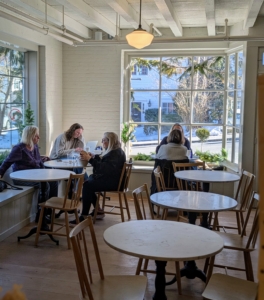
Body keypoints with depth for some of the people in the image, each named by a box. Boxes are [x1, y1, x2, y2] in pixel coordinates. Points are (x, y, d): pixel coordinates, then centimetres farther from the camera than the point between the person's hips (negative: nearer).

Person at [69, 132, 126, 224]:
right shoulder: (114, 151, 16)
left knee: (87, 185, -20)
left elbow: (104, 168, -28)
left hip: (112, 182, -11)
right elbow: (103, 163, 29)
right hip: (109, 179, 11)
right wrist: (94, 157, 16)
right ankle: (98, 211, 15)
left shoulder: (116, 153, -17)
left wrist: (90, 159, -28)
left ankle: (84, 216, -17)